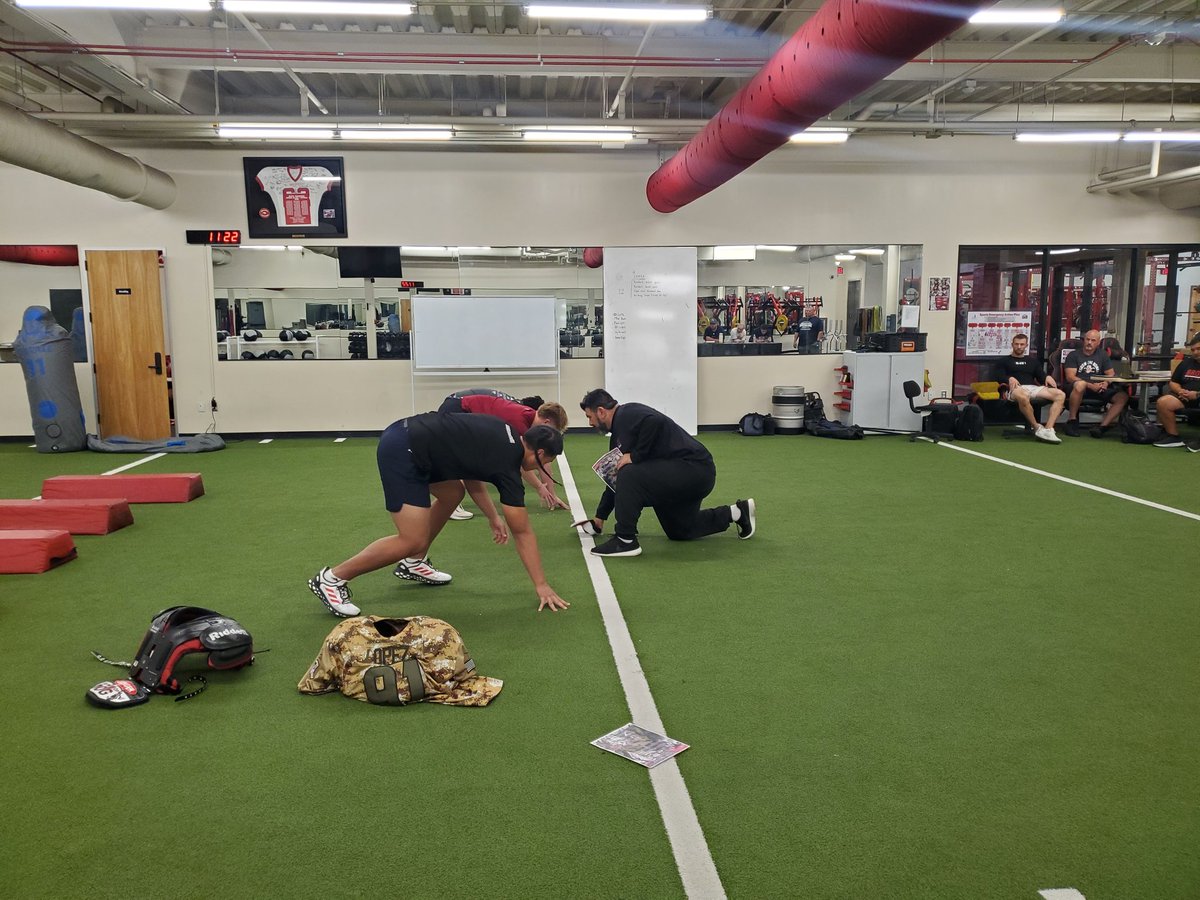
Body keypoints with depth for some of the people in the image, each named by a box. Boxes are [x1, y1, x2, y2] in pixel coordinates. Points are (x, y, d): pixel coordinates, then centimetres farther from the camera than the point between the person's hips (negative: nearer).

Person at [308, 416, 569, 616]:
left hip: (405, 434, 10)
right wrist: (541, 586, 1)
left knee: (452, 494, 23)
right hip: (402, 451, -10)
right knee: (413, 540, -10)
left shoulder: (507, 436, 15)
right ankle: (331, 578, 0)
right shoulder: (508, 466, -8)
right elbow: (523, 532, -5)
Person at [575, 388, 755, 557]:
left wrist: (635, 456, -21)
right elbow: (617, 478, 25)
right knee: (680, 531, 24)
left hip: (695, 468, -11)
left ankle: (625, 541, -14)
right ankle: (737, 512, 29)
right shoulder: (618, 433, 18)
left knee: (630, 477, -26)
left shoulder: (626, 415, -12)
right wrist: (599, 517, 28)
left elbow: (655, 421, -34)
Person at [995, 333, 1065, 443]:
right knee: (1023, 396, -44)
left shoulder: (1033, 360, 31)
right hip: (1016, 389, -5)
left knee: (1060, 395, -23)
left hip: (1034, 388, 5)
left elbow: (1041, 376, 21)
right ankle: (1037, 428, -29)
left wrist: (1047, 377, -3)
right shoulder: (1005, 361, 20)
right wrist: (1010, 378, -16)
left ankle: (1048, 429, -35)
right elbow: (999, 377, 5)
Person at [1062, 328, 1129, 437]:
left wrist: (1106, 383, -9)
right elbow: (1069, 377, -7)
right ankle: (1072, 420, -25)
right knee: (1080, 384, -41)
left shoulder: (1102, 355, 19)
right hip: (1080, 388, -4)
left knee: (1123, 396, -19)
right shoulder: (1073, 355, 5)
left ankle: (1102, 426, -27)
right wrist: (1091, 385, -19)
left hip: (1099, 388, 4)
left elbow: (1111, 374, 17)